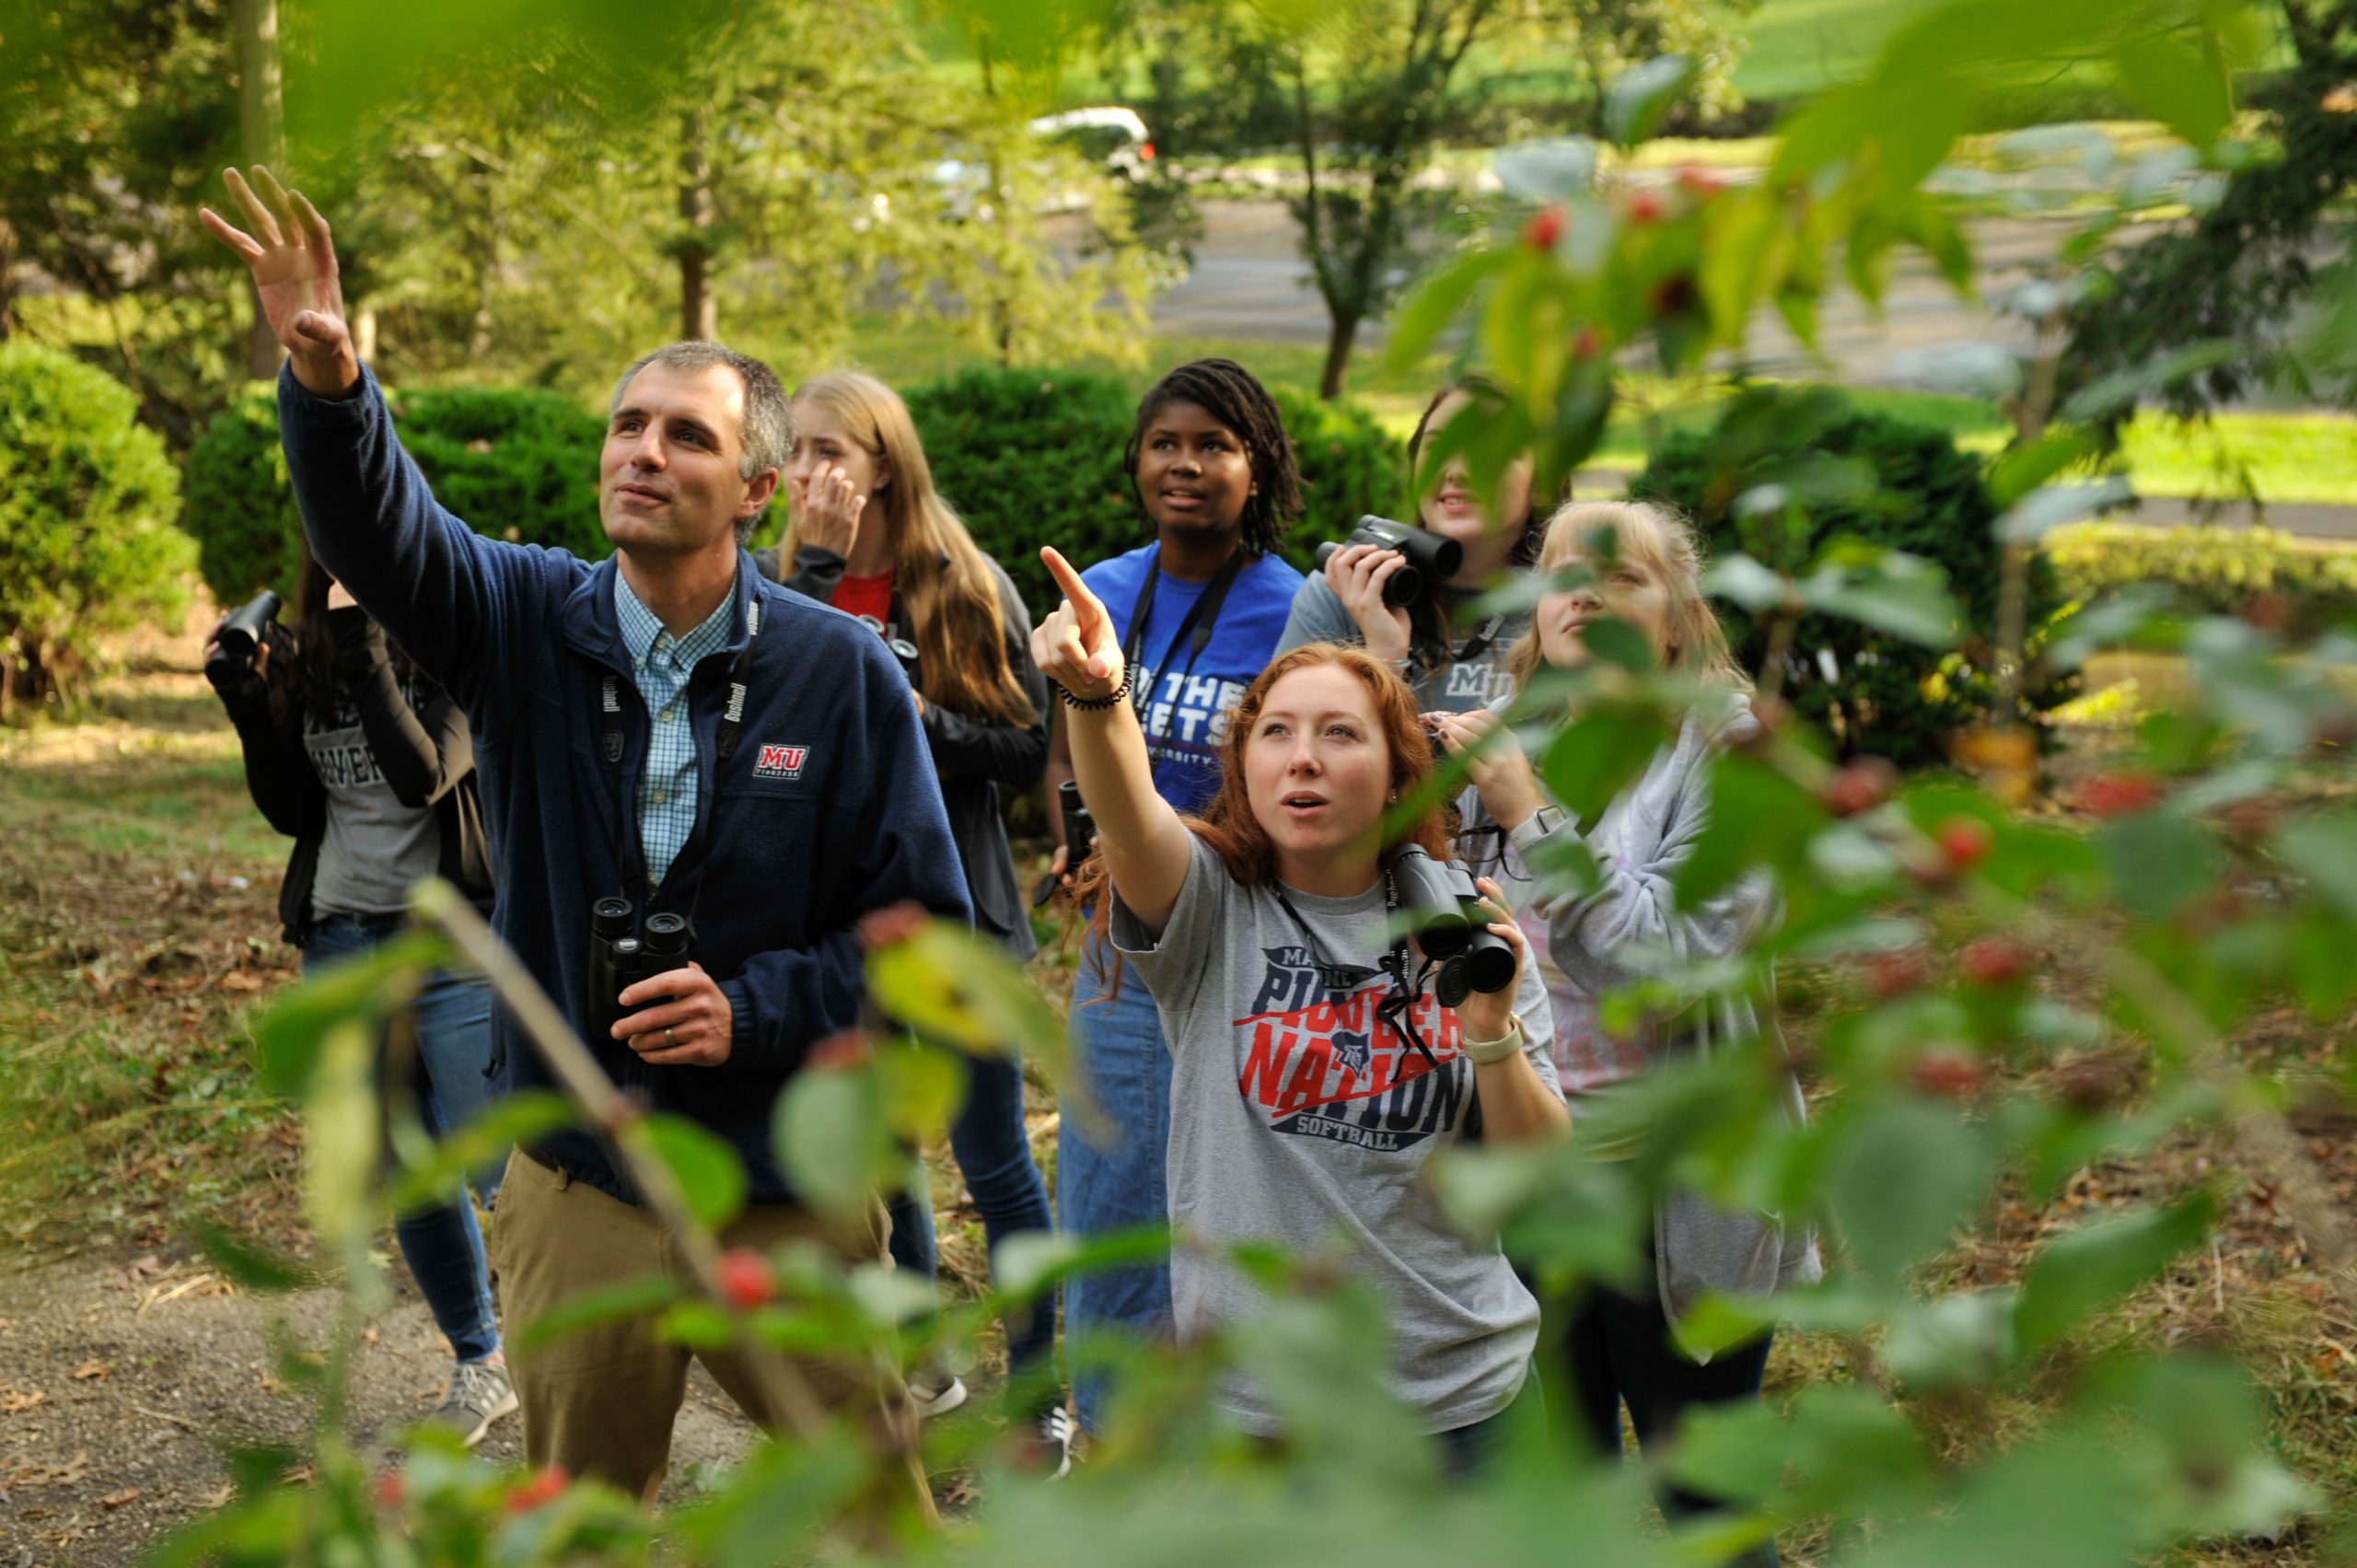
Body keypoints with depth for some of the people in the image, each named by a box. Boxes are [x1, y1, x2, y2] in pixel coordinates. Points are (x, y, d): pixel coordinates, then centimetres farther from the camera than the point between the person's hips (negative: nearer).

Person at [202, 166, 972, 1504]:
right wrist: (328, 379, -40)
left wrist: (752, 1008, -19)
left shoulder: (842, 673, -8)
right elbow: (378, 529, -21)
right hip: (579, 1182, 2)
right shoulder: (530, 621, -2)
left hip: (790, 1191, -2)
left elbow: (922, 927, -6)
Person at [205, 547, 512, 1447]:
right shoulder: (307, 656, 6)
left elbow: (424, 775, -22)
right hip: (341, 943, 6)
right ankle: (479, 1366, 29)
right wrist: (246, 701, -6)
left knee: (502, 1173, -9)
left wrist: (364, 647, -24)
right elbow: (292, 810, 6)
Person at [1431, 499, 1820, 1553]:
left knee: (1705, 1497, 10)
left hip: (1677, 1185, -4)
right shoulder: (1497, 747, 5)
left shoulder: (1727, 761, -9)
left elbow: (1673, 957, -22)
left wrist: (1531, 818, -20)